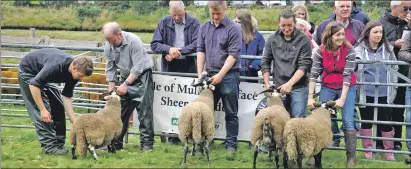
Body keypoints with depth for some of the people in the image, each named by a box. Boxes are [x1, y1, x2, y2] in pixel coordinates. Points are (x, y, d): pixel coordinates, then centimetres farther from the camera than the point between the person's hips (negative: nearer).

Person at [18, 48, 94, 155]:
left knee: (58, 107, 2)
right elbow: (34, 85, -34)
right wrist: (43, 109, -30)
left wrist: (75, 121, -11)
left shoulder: (74, 73, -13)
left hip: (44, 76, 8)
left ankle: (58, 143, 9)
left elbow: (66, 97, -5)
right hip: (28, 71, -8)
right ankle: (49, 146, -10)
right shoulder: (56, 66, -38)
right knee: (42, 113, -14)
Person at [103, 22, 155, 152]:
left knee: (144, 110, -12)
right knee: (120, 110, 2)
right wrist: (111, 89, -2)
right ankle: (116, 142, 8)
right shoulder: (108, 46, -5)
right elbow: (110, 69, 3)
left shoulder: (133, 41, -25)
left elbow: (138, 67, -25)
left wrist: (126, 84, -27)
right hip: (125, 77, 6)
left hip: (142, 74, -6)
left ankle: (147, 143, -11)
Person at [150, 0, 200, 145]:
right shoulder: (164, 23, 4)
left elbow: (197, 45, -11)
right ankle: (173, 134, 6)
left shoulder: (194, 23, -1)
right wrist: (169, 49, -18)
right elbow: (154, 45, 0)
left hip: (189, 68, -1)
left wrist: (177, 51, -17)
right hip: (169, 68, 2)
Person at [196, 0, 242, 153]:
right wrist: (200, 73, -1)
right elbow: (201, 50, 8)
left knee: (230, 113, 2)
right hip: (210, 75, 5)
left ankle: (231, 144, 6)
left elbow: (233, 55, -12)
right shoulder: (204, 27, 8)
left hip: (228, 76, -5)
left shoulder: (234, 29, -8)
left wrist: (220, 75, -16)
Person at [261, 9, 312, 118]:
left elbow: (304, 66, -10)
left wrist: (290, 83, -20)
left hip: (298, 87, -3)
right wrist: (267, 84, 4)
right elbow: (265, 63, 11)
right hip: (278, 87, 3)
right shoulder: (272, 39, 5)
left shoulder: (304, 40, -5)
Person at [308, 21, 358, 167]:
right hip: (328, 88, 2)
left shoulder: (349, 50, -18)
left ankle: (351, 158, -3)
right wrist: (310, 97, -19)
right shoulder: (321, 51, -12)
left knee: (348, 121, -8)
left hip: (347, 88, -2)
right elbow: (313, 74, -13)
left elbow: (347, 75, -21)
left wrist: (342, 99, -25)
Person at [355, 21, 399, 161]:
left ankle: (389, 150, 15)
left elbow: (394, 68, 10)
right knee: (366, 121, 9)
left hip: (385, 93, 1)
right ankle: (368, 150, 18)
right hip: (366, 93, -1)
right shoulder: (359, 49, -3)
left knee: (386, 121, 5)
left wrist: (393, 87, 5)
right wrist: (357, 88, -8)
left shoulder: (387, 49, 4)